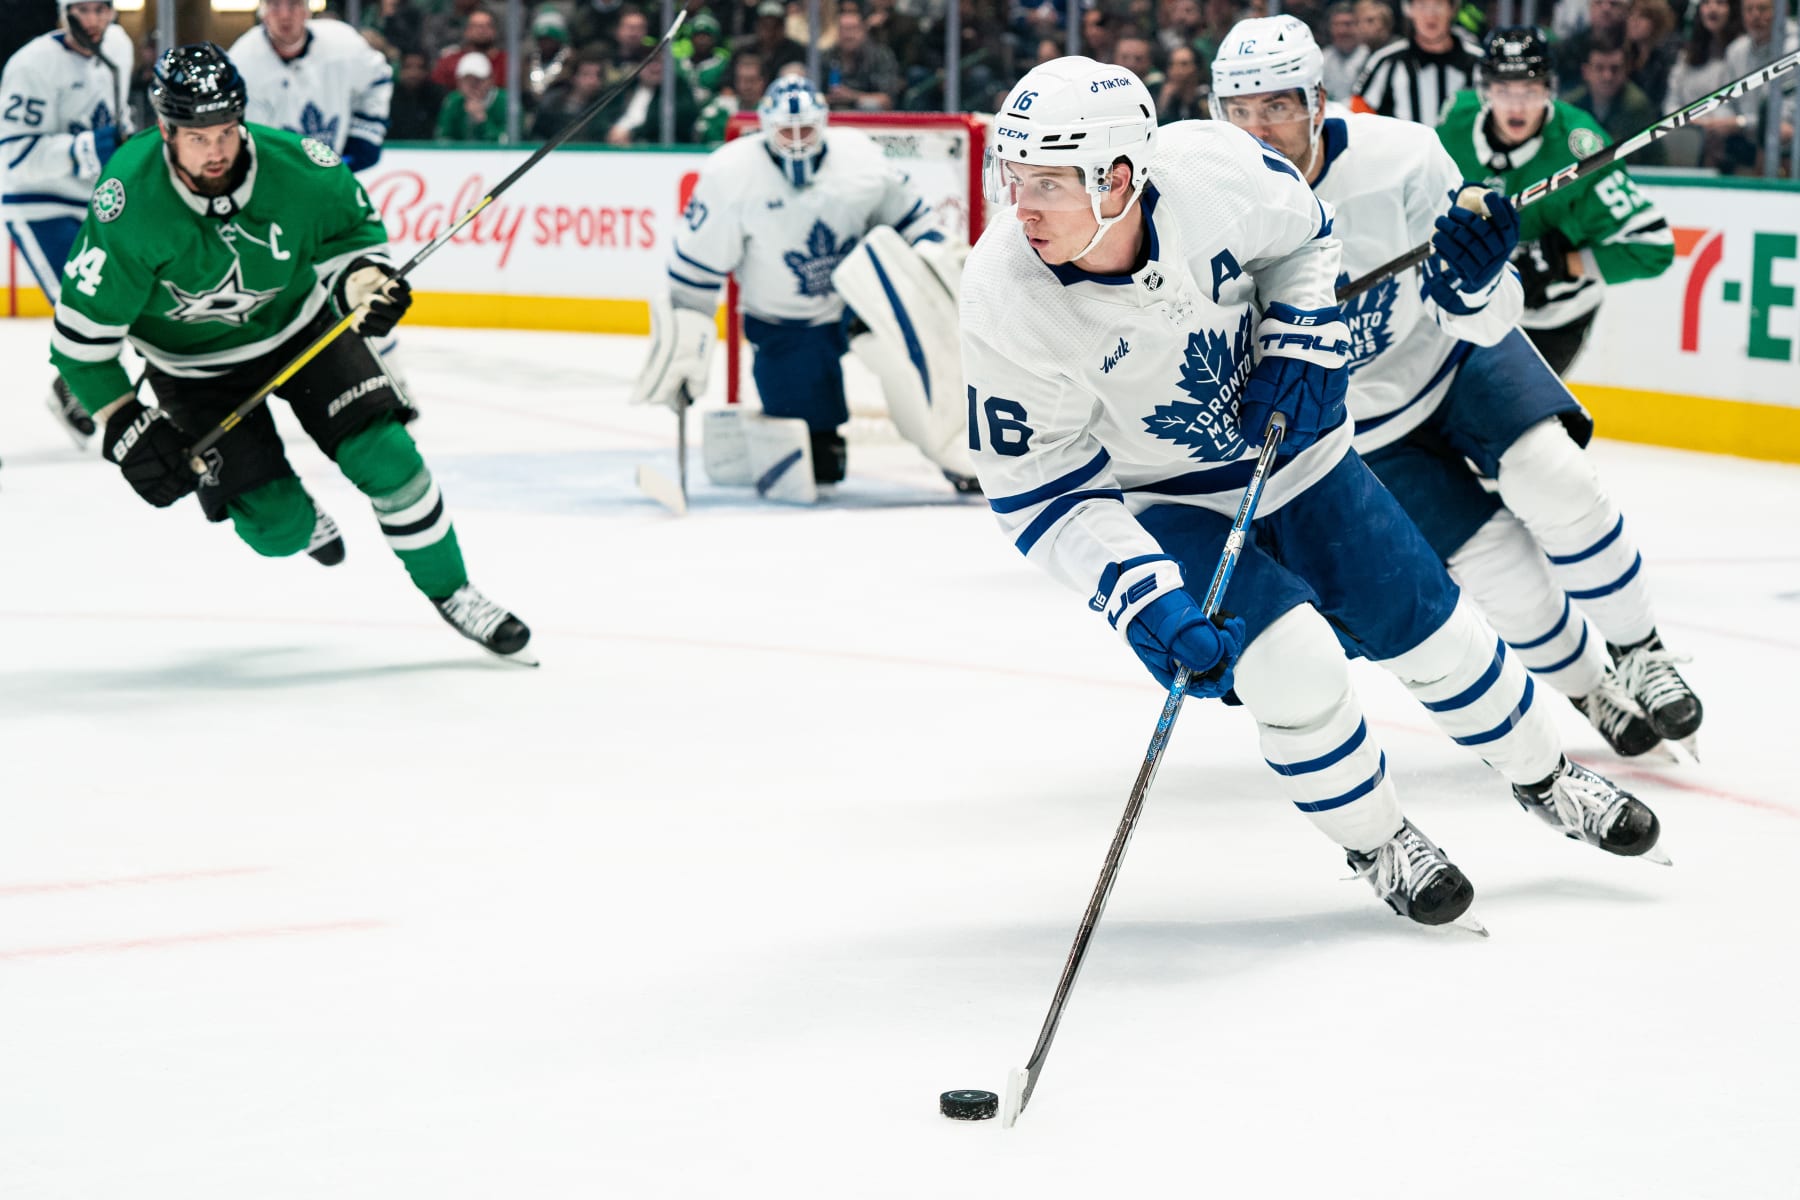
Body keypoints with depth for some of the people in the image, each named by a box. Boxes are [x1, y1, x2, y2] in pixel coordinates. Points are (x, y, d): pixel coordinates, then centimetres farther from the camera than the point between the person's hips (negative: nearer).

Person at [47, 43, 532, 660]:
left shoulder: (295, 169, -24)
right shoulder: (129, 208, -31)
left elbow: (351, 221, 0)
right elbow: (79, 330, -21)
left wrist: (363, 280, -20)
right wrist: (123, 426, -23)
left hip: (301, 325, 2)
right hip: (195, 364, -2)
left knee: (382, 454, -12)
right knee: (276, 527, -8)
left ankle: (449, 590, 10)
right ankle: (303, 517, 32)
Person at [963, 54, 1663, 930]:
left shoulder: (1211, 168, -27)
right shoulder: (1006, 302, -30)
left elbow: (1302, 234, -1)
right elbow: (1038, 489, -21)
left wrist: (1303, 347, -14)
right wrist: (1140, 595, -31)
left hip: (1287, 444, 3)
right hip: (1158, 496, -3)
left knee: (1430, 628, 10)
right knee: (1293, 665, -20)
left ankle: (1542, 776, 38)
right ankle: (1375, 842, 8)